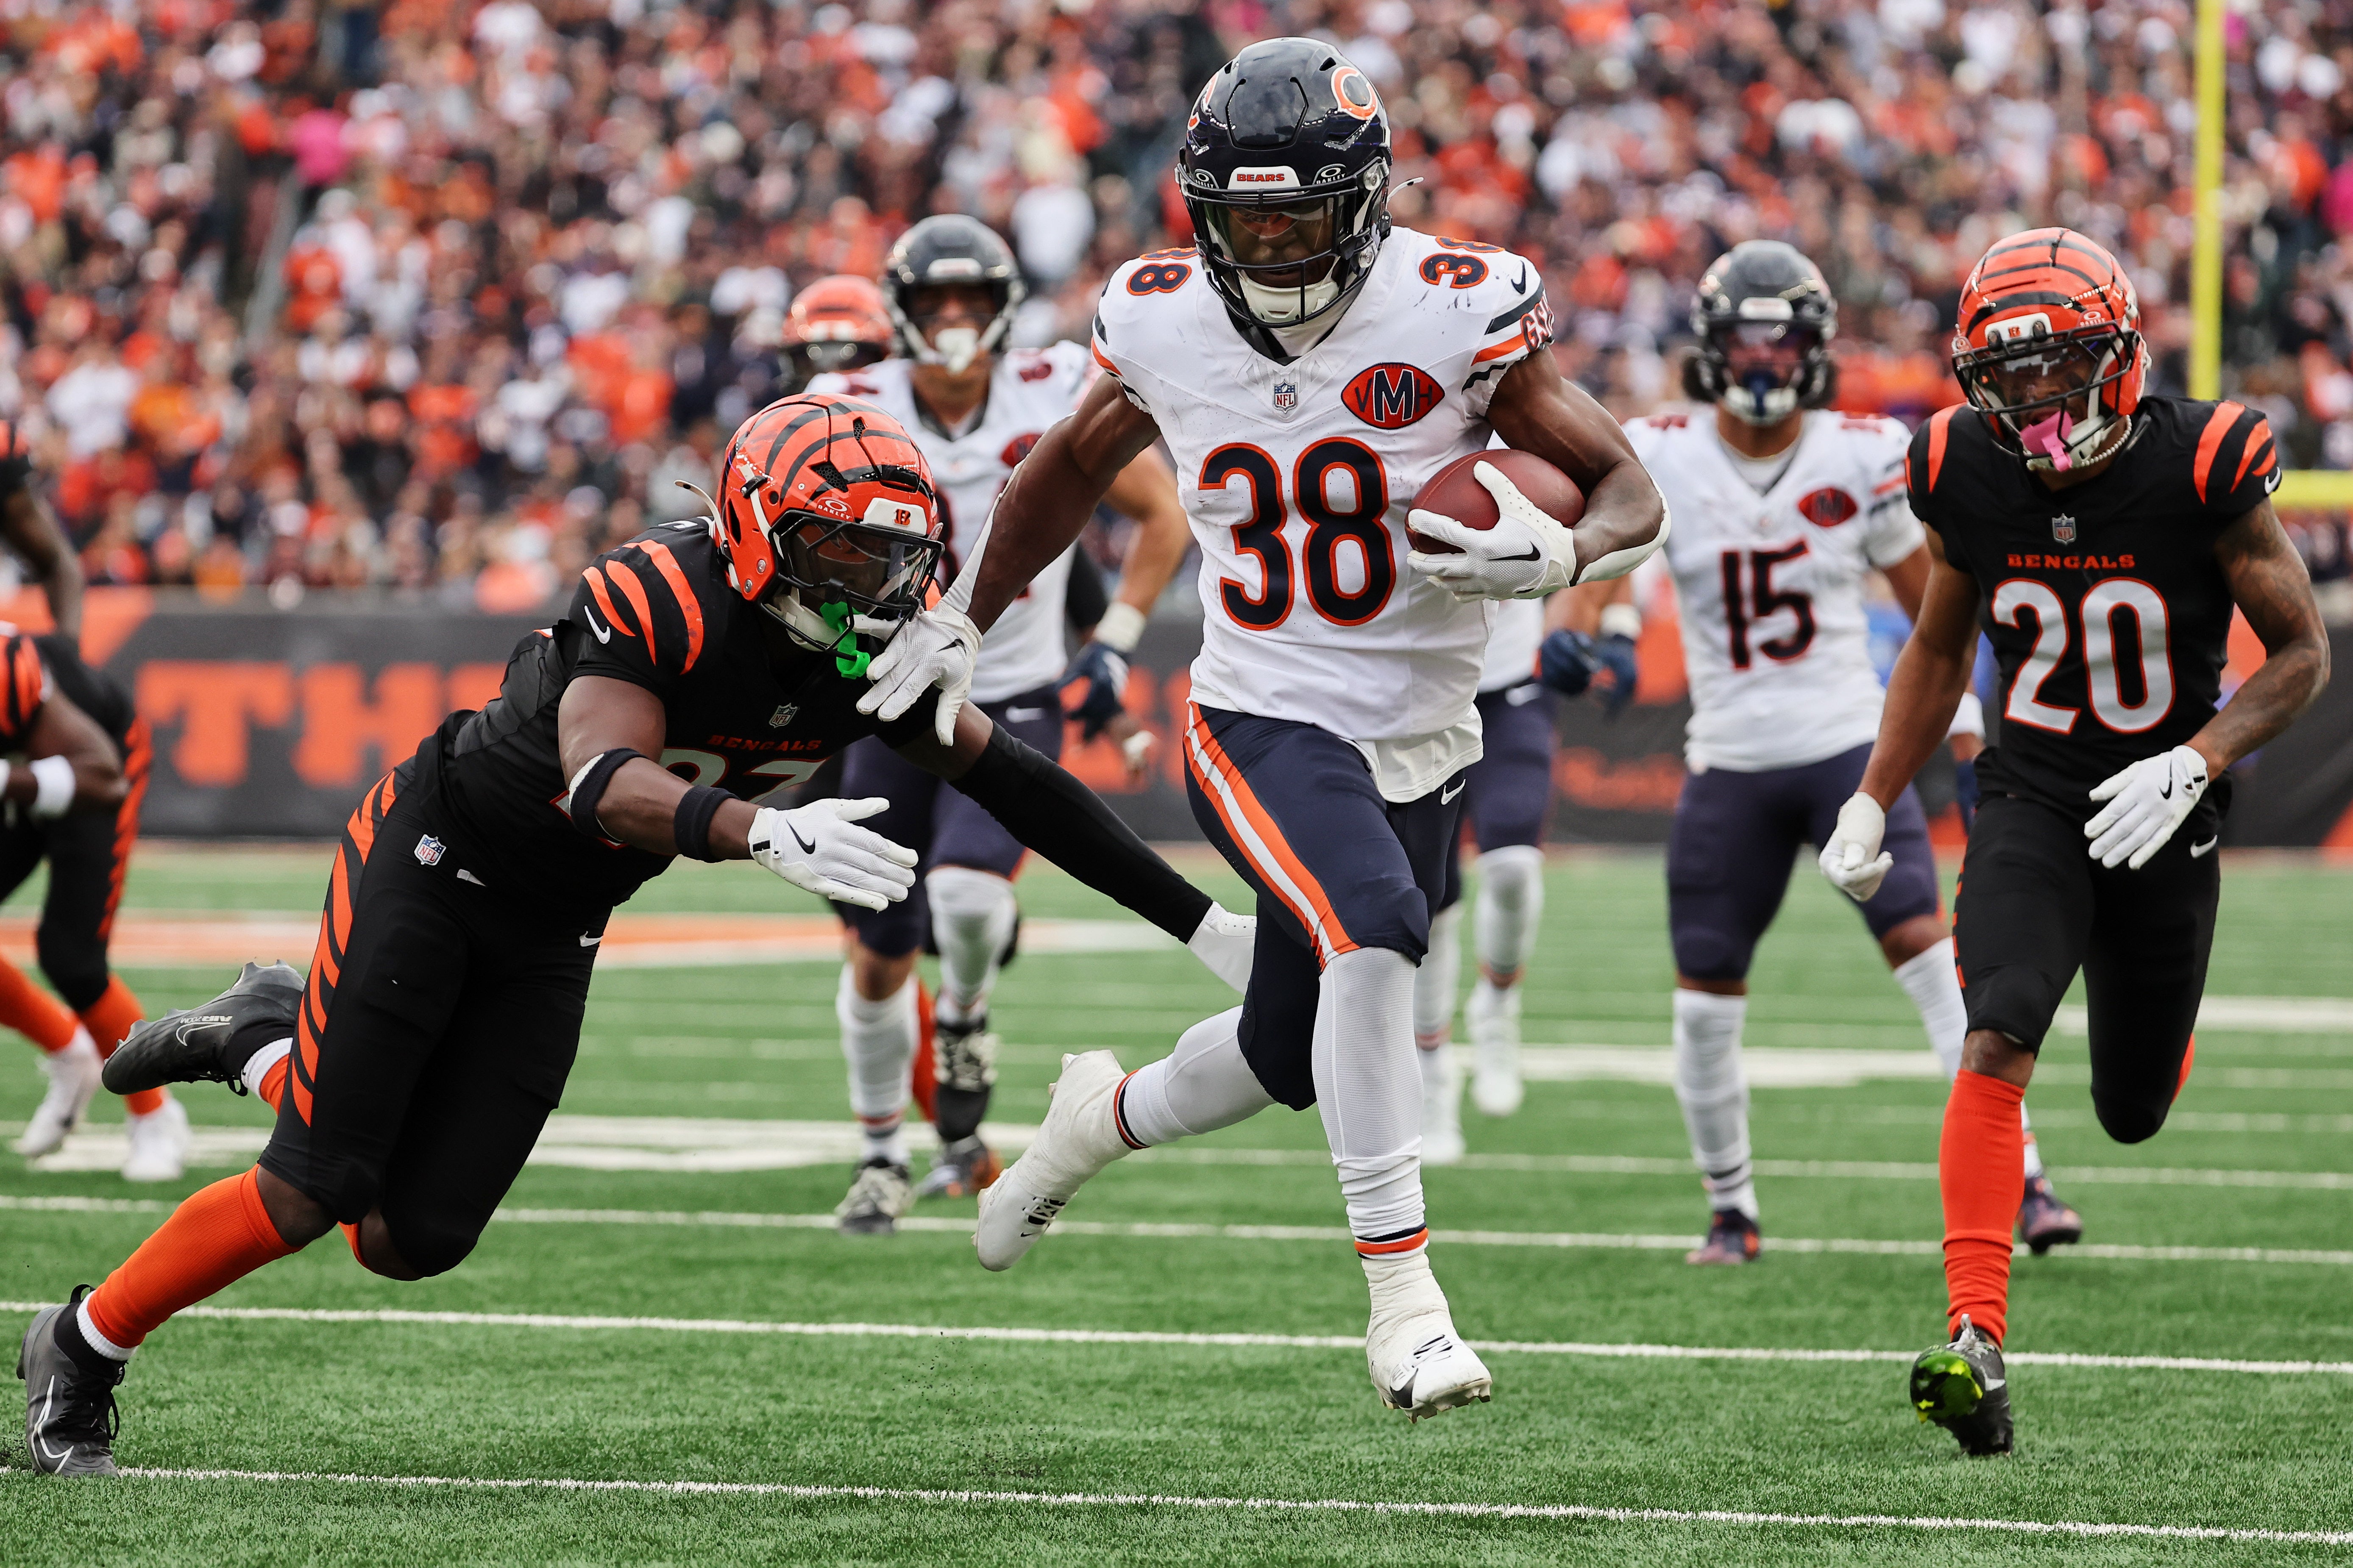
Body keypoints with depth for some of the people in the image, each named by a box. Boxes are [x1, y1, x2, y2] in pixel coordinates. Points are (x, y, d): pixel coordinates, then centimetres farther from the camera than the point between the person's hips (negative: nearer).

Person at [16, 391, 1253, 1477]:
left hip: (548, 937, 6)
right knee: (312, 1190, -10)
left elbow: (1016, 784, -1)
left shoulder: (874, 656, -9)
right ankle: (81, 1349, 14)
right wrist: (765, 831, -61)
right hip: (432, 854, -6)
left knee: (409, 1239, -1)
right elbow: (606, 783, -43)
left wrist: (1198, 921, -1)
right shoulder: (657, 602, -29)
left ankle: (267, 1038, 27)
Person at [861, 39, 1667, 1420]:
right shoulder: (1165, 327, -5)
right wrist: (966, 618, 25)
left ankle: (1107, 1115, 47)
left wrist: (1556, 559, -31)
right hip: (1262, 724, -1)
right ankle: (1403, 1295, -26)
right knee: (1372, 929, -30)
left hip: (1420, 743, 2)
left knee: (1291, 1059, 13)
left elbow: (1631, 494, -9)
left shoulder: (1454, 317, -13)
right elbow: (1076, 466, 17)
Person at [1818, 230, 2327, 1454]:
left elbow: (2301, 653, -7)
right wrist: (1869, 806, 5)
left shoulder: (2201, 470, -17)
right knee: (1997, 1043, -24)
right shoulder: (1967, 480, -7)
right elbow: (1939, 649, 12)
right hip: (2031, 797, 1)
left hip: (2160, 814, -1)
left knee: (2133, 1113, 11)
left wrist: (2192, 765, -22)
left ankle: (2160, 1024, 50)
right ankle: (1976, 1342, -29)